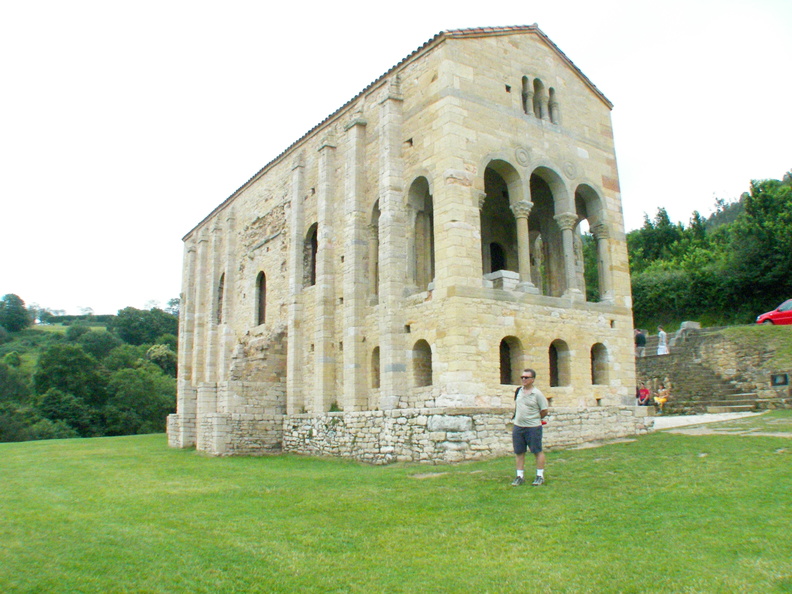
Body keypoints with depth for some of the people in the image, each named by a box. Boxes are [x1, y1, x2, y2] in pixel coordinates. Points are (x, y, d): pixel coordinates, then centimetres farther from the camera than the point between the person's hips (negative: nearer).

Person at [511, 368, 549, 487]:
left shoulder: (537, 394, -10)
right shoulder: (519, 391, 6)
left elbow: (544, 411, -5)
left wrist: (534, 419, 5)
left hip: (533, 427, -5)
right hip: (518, 426, 5)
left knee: (537, 451, 5)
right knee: (519, 452, 9)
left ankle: (540, 476, 17)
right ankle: (520, 476, 18)